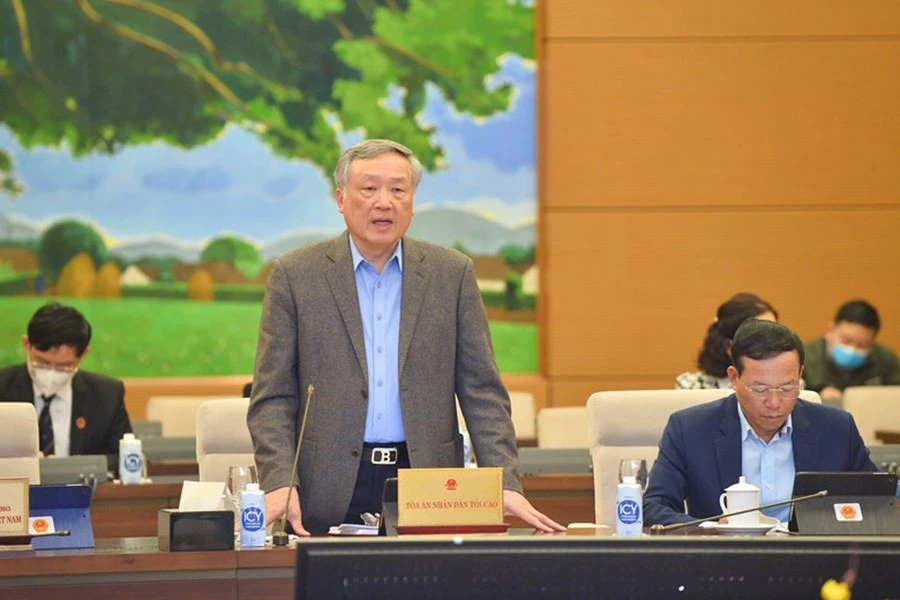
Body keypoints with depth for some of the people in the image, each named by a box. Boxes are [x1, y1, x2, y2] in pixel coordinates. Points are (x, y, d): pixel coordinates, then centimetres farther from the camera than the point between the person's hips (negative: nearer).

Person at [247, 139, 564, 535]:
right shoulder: (295, 275, 4)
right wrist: (279, 484, -13)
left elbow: (482, 392, 6)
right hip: (331, 493, -1)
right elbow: (272, 398, 2)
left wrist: (506, 485, -6)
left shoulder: (452, 274, 8)